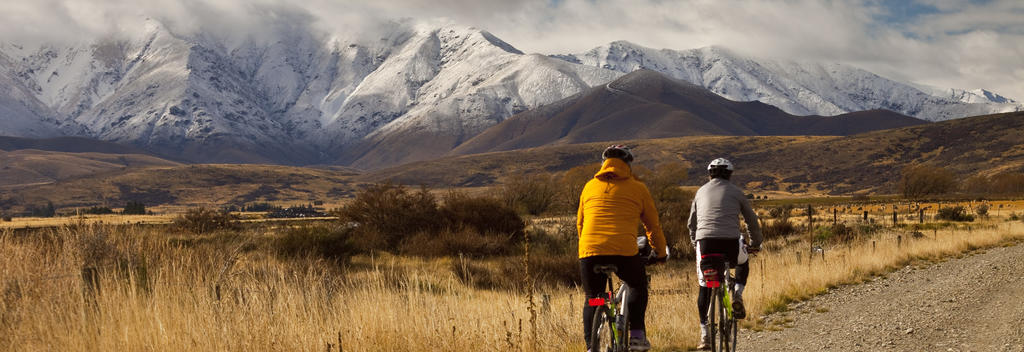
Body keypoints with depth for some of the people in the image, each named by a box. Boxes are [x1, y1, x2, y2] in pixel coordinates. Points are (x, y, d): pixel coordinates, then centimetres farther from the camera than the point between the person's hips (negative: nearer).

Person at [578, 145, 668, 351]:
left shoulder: (590, 186, 19)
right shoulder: (638, 189, 12)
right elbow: (653, 226, 19)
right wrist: (661, 253, 34)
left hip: (589, 251, 2)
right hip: (624, 251, -2)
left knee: (592, 299, 17)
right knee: (638, 286, 24)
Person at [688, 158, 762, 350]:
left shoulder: (701, 191, 20)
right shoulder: (735, 192, 13)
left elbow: (691, 223, 28)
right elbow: (752, 220, 20)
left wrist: (695, 242, 43)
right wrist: (755, 244, 34)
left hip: (705, 241, 1)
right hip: (730, 242, -1)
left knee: (704, 287, 13)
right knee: (743, 262, 32)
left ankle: (704, 334, 8)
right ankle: (737, 294, 8)